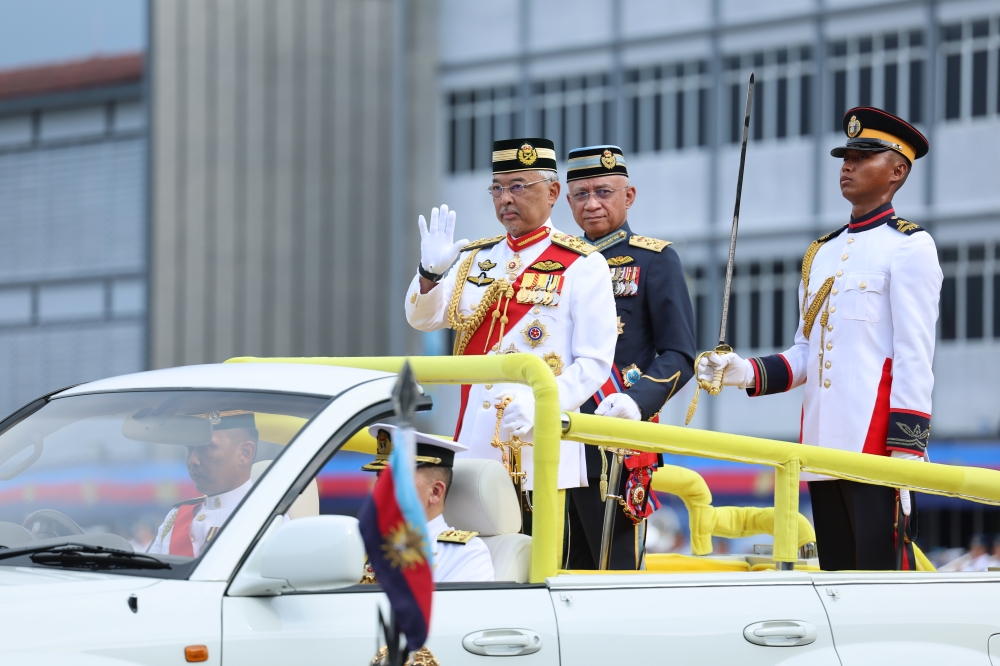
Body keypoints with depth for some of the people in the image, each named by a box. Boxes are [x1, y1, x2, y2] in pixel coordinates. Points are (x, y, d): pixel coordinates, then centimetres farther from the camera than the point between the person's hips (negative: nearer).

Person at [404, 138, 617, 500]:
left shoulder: (583, 266, -1)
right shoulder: (474, 259, 16)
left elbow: (594, 362, -6)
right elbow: (423, 318, 9)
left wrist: (541, 402, -21)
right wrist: (431, 271, -12)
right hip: (474, 444, 5)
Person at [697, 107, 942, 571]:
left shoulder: (909, 246, -2)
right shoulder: (821, 253, 20)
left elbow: (914, 358, -9)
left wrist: (906, 454, -16)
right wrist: (749, 374, 3)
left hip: (876, 445, -8)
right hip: (824, 446, 8)